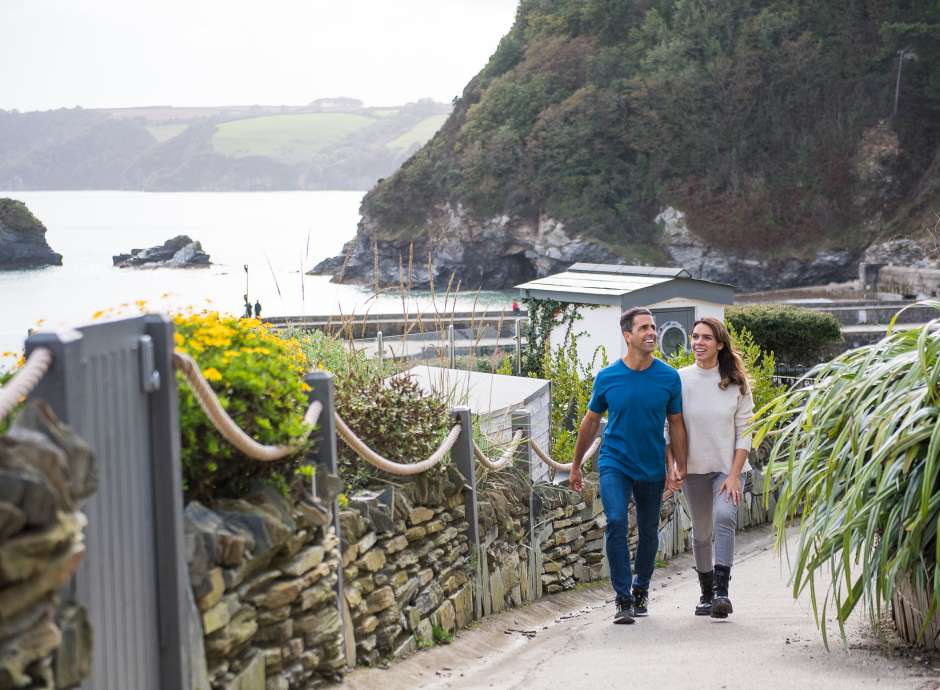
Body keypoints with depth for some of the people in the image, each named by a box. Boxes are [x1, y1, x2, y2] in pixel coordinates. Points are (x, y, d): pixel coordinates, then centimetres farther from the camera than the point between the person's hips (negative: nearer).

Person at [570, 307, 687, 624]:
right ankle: (623, 600, -13)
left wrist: (680, 469, -1)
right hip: (614, 463, -2)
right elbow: (591, 421, 7)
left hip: (652, 468, 2)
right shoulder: (607, 377, -6)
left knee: (648, 532, 12)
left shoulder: (669, 378, -6)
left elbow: (676, 425, 4)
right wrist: (576, 464, 12)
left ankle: (640, 589, 36)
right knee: (616, 523, -19)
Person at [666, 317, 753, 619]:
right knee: (701, 533, 9)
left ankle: (722, 591, -29)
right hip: (694, 469, 2)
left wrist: (734, 475, -11)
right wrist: (672, 466, -9)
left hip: (728, 468, -2)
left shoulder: (736, 382, -3)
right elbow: (669, 428, 3)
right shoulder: (680, 380, -1)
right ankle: (706, 593, 26)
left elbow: (745, 432, -3)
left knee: (724, 517, -25)